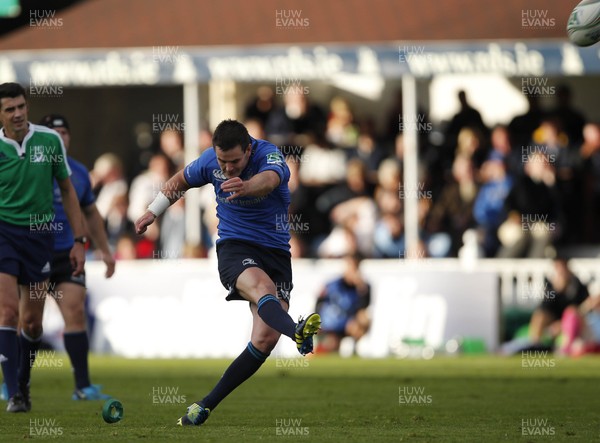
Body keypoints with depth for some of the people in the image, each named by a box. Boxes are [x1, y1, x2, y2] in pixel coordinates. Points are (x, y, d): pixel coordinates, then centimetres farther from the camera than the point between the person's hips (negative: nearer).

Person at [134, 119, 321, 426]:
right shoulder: (210, 161, -3)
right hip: (233, 248, 0)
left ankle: (206, 405, -3)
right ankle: (298, 333, -71)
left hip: (275, 251, 0)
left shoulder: (269, 156, -16)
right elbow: (182, 181, 21)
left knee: (266, 338, -13)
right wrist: (153, 212, 26)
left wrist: (245, 187, -64)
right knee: (262, 287, -36)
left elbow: (269, 180, -42)